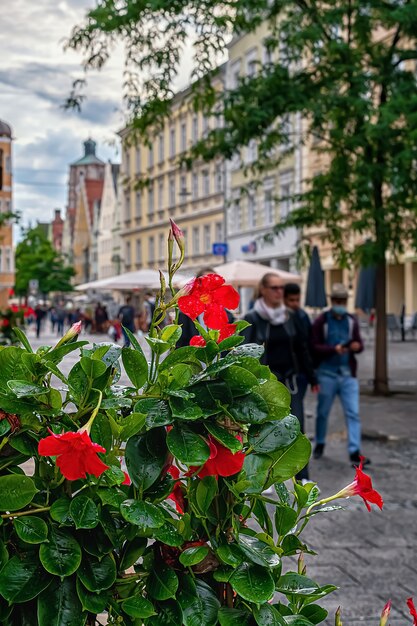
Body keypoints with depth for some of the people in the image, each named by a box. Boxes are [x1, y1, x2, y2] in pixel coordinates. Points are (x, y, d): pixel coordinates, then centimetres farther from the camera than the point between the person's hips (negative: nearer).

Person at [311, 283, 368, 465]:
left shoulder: (351, 321, 6)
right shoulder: (321, 321, -5)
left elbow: (359, 343, 6)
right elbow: (314, 347, -10)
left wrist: (357, 346, -18)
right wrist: (334, 349, -25)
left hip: (348, 374, 2)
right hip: (327, 373, -2)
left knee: (353, 413, -4)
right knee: (323, 412, 11)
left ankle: (354, 452, -3)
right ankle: (320, 444, 30)